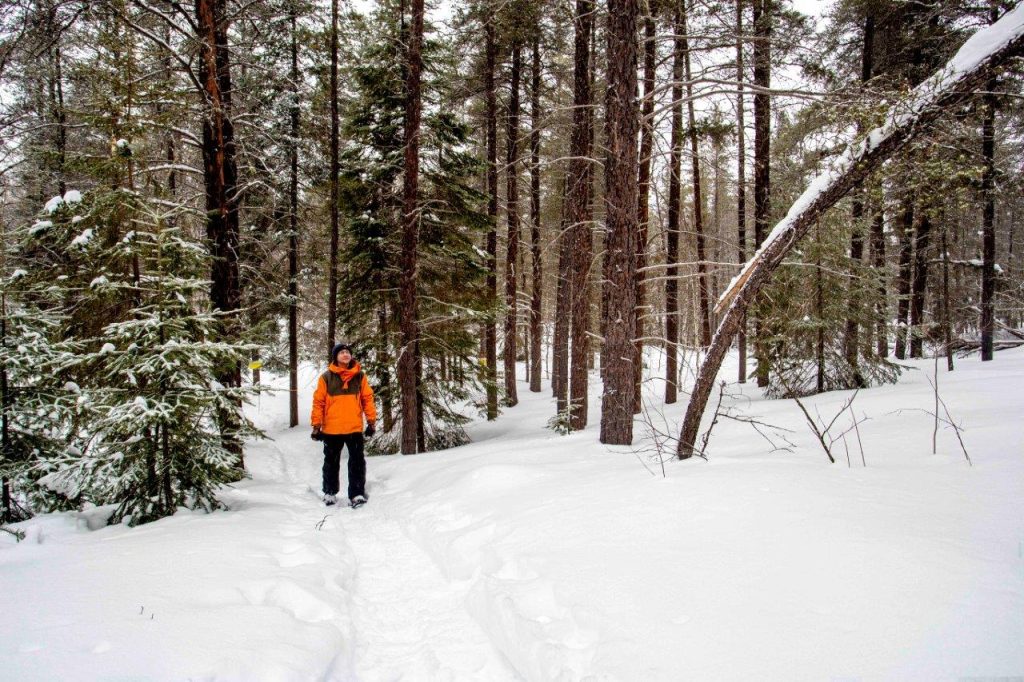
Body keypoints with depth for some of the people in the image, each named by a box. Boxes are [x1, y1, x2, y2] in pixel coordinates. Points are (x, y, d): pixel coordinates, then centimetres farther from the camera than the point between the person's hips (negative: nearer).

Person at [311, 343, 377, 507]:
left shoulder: (359, 376, 3)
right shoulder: (326, 377, -1)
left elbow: (367, 398, 5)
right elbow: (318, 402, 0)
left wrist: (371, 421, 2)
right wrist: (316, 426, -3)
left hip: (355, 428, 0)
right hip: (331, 429, 0)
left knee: (357, 462, -1)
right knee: (331, 462, 14)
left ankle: (357, 494, 5)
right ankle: (330, 493, 29)